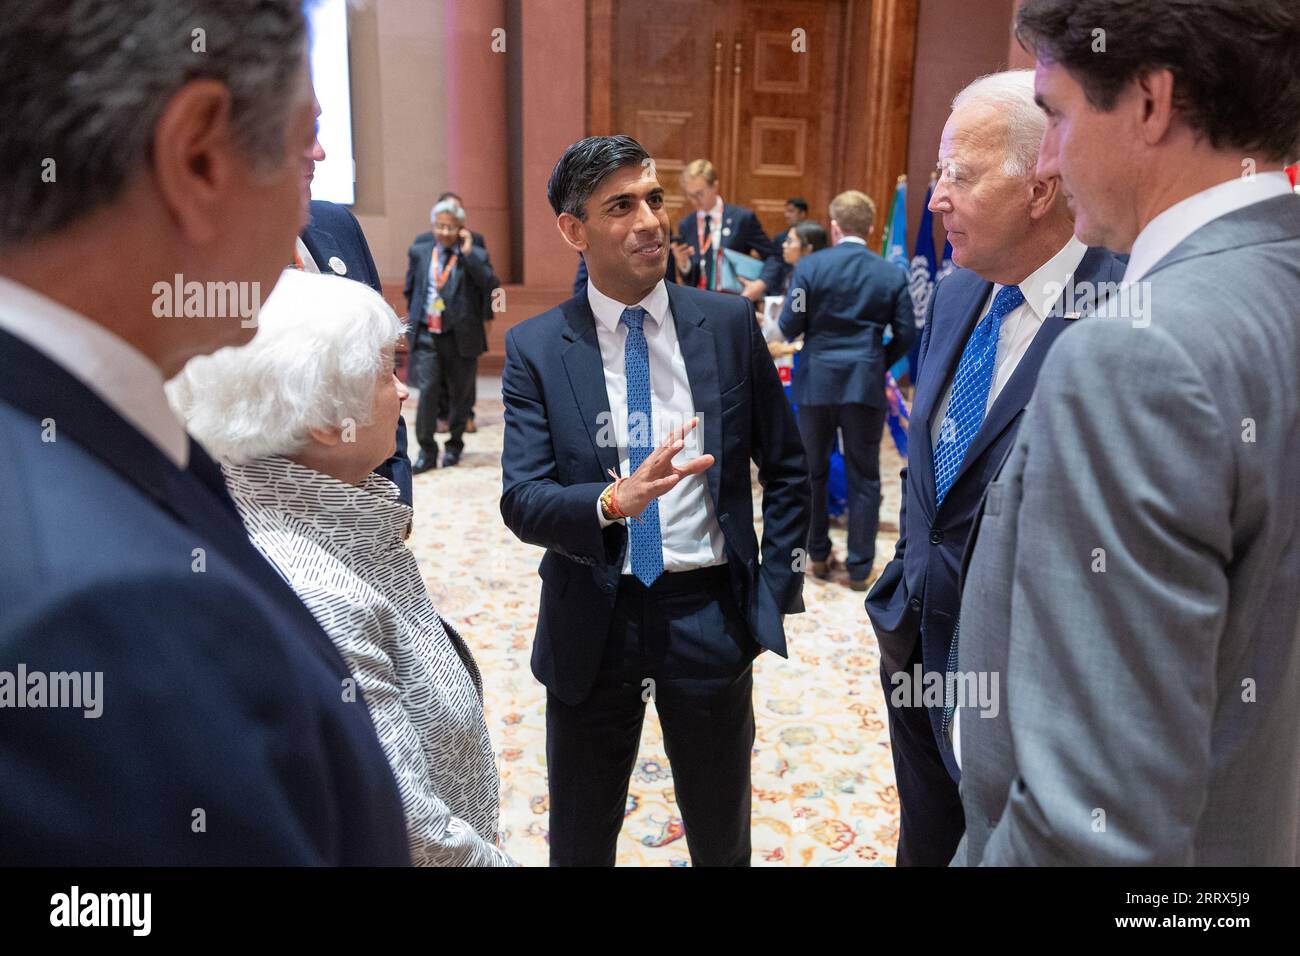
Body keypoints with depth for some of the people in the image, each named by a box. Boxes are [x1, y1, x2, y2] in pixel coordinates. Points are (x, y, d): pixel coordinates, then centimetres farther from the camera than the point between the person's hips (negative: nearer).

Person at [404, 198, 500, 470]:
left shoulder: (475, 256, -2)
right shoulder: (419, 252, 7)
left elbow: (492, 287, -19)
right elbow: (410, 288, 21)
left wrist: (468, 254, -19)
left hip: (461, 337, -1)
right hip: (426, 335, 1)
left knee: (461, 394, 10)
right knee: (427, 390, -10)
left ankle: (454, 445, 29)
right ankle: (427, 450, -1)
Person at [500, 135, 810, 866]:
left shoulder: (729, 324, -2)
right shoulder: (535, 348, -5)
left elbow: (786, 468, 5)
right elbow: (522, 499, -14)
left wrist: (775, 590, -2)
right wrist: (613, 501, -33)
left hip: (710, 614, 1)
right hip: (593, 622, 0)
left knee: (723, 838, 20)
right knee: (581, 841, 19)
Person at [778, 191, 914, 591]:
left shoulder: (809, 266, -7)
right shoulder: (893, 275, -1)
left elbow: (789, 326, -7)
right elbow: (905, 335, 0)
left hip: (817, 381, 0)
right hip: (866, 385, 1)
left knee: (813, 472, 15)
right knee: (863, 479, 8)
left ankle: (818, 556, 25)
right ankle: (860, 568, 12)